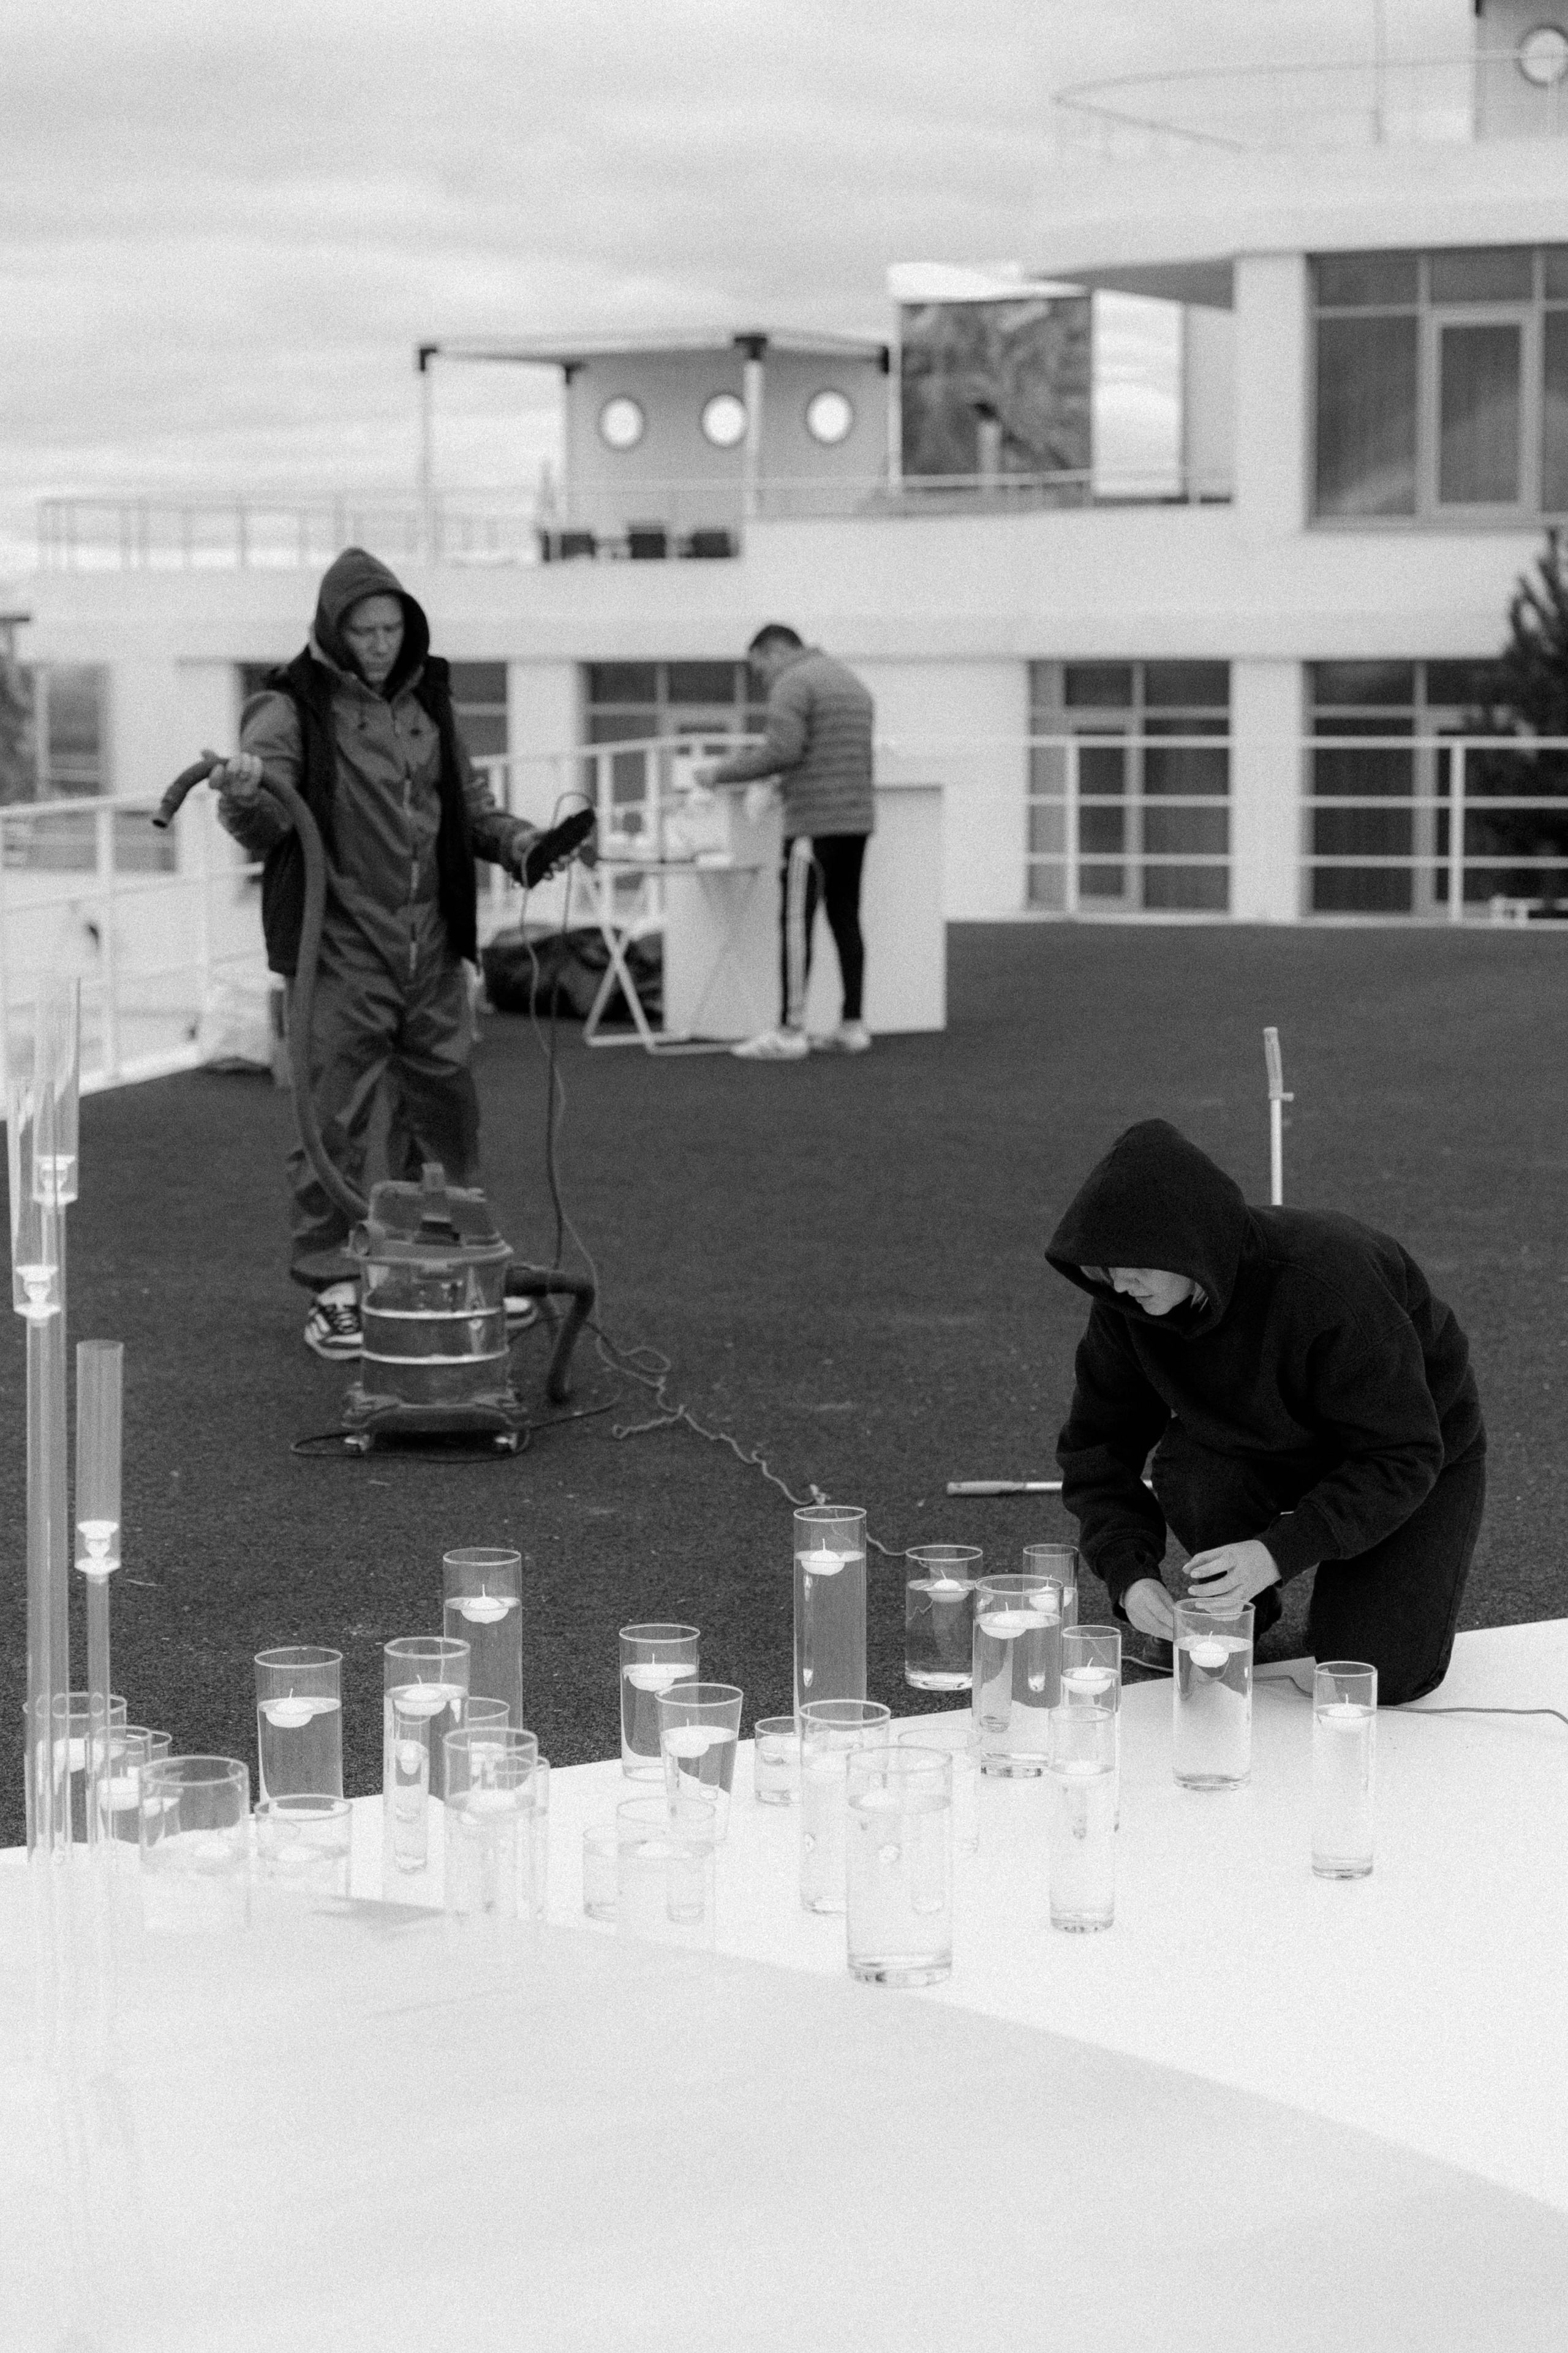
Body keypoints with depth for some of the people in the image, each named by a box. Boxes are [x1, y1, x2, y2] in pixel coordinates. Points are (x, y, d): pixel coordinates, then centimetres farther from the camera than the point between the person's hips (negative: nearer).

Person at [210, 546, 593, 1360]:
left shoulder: (427, 702, 12)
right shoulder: (293, 707, -6)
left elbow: (467, 801, 21)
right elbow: (267, 827, -15)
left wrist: (519, 844, 3)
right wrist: (244, 795, -38)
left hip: (432, 948, 6)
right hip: (342, 949, -6)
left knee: (445, 1105, 14)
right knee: (334, 1118, -4)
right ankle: (331, 1289, 5)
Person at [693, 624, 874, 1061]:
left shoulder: (791, 684, -7)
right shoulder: (851, 682, 22)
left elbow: (782, 751, -20)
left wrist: (721, 774, -11)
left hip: (814, 823, -9)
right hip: (857, 818, 9)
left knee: (796, 923, -8)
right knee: (845, 920, 10)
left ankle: (790, 1032, -11)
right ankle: (852, 1026, 9)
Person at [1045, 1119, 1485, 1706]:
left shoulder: (1326, 1278, -38)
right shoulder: (1126, 1307, -21)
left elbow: (1402, 1458, -34)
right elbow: (1097, 1447, -12)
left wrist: (1278, 1553, -43)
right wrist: (1129, 1574, -29)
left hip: (1419, 1451, -4)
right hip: (1270, 1442, 4)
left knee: (1379, 1674, -19)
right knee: (1191, 1475, -31)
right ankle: (1232, 1613, 0)